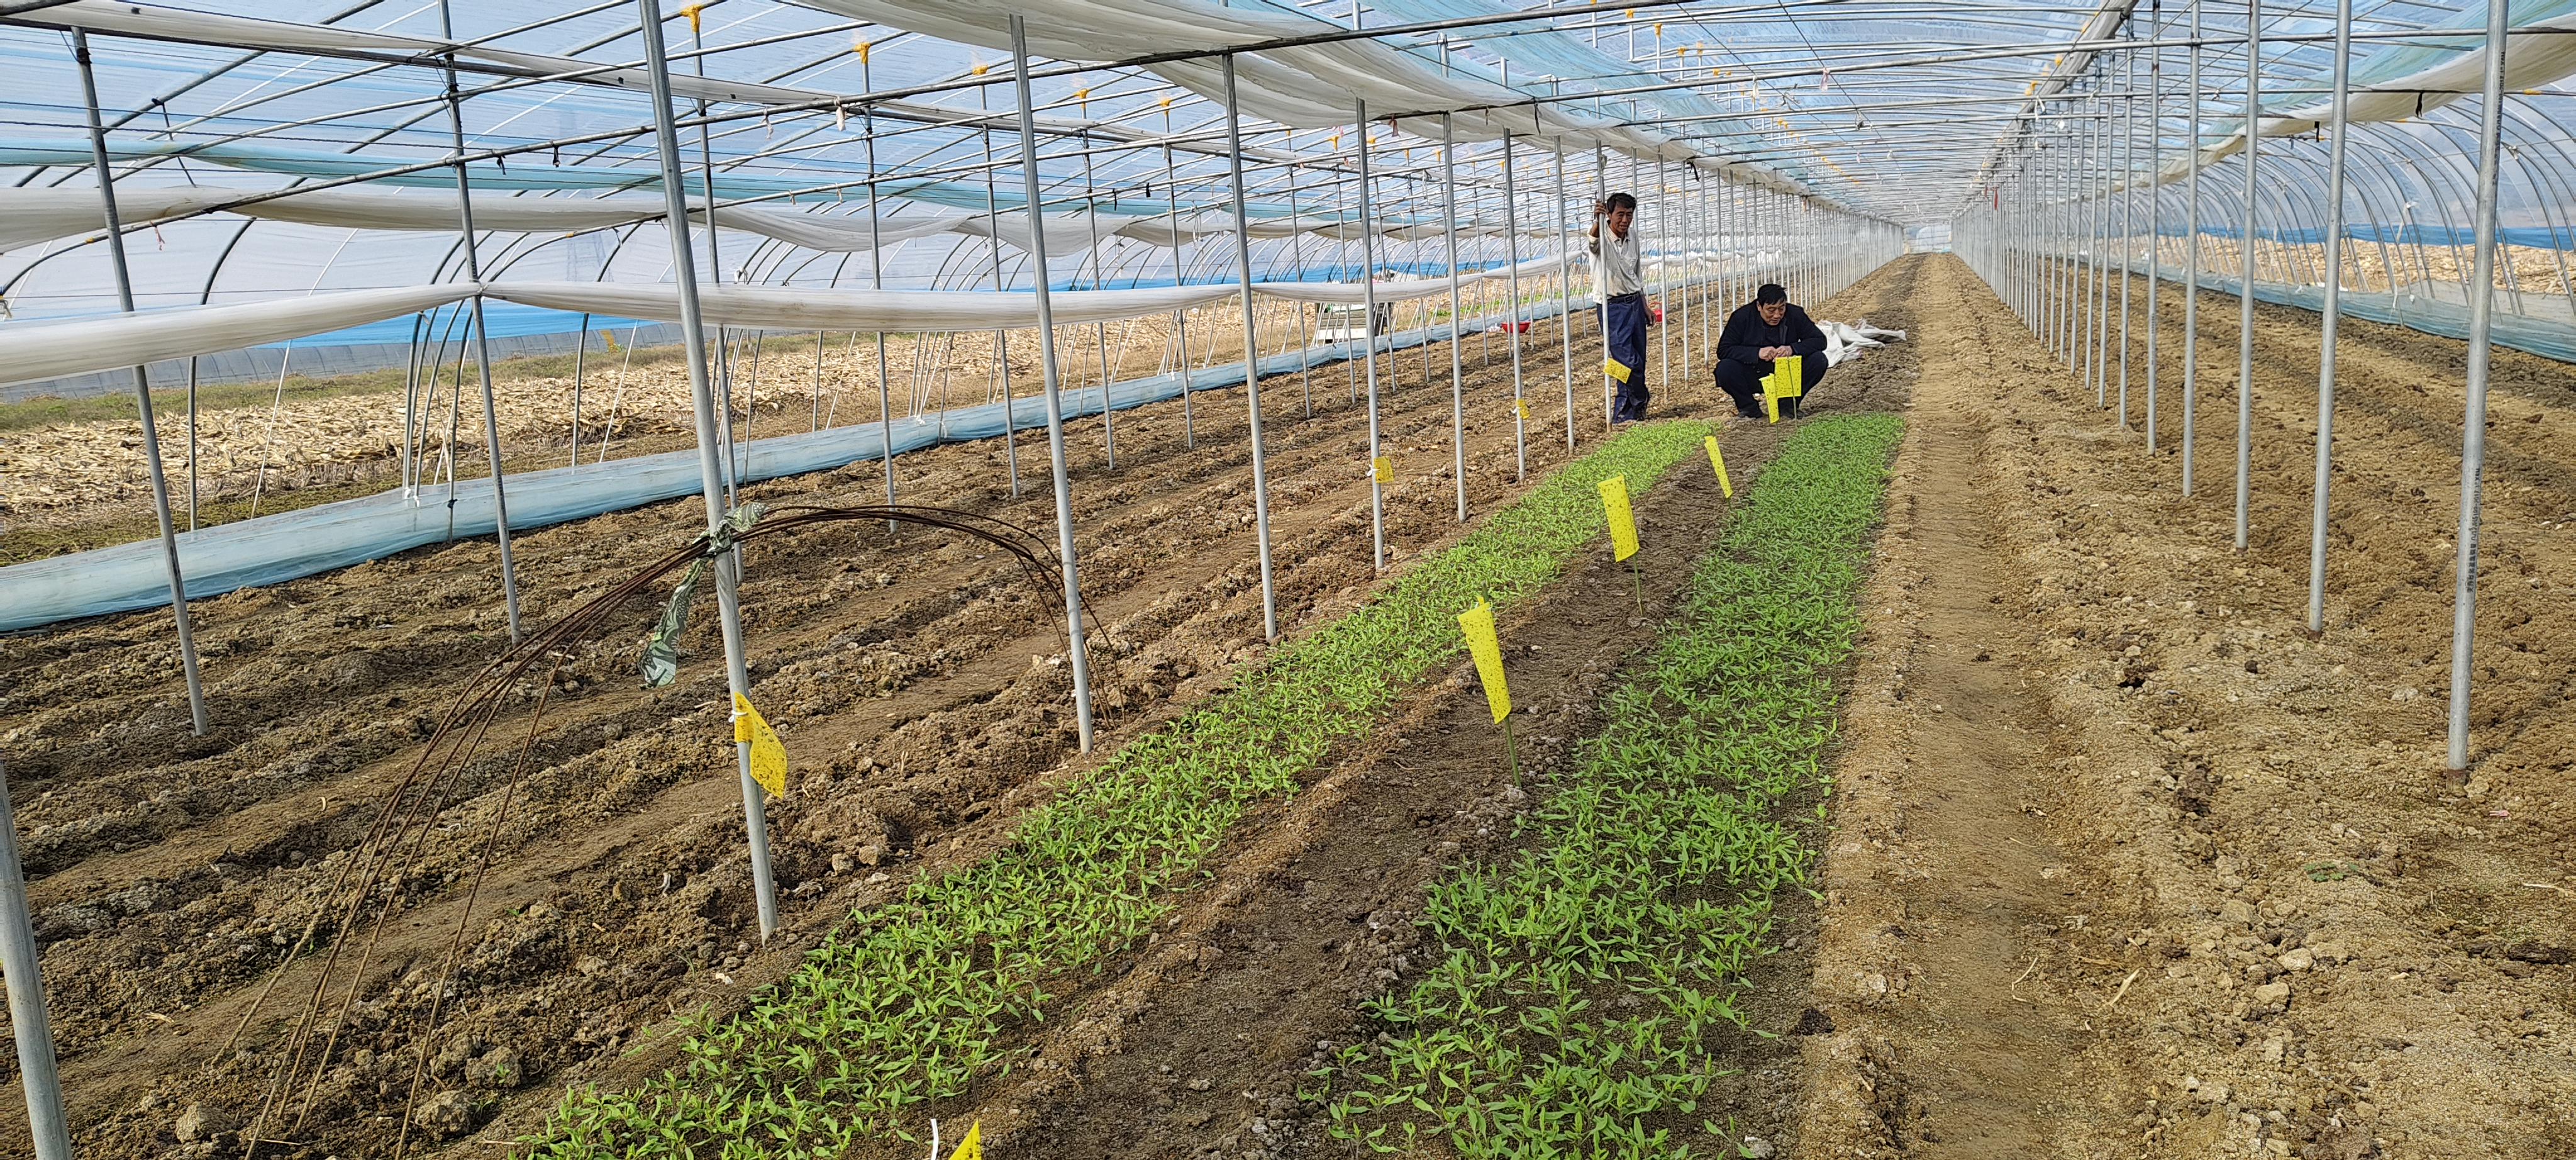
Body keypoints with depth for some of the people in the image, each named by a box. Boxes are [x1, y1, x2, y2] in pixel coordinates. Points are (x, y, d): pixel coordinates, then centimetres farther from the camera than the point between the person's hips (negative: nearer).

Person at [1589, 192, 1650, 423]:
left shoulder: (1632, 239, 8)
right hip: (1612, 307, -7)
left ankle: (1624, 413, 13)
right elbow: (1593, 242, -40)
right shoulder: (1603, 240, -12)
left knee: (1638, 361, 6)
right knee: (1628, 361, -11)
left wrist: (1645, 305, 19)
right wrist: (1597, 221, -61)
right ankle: (1639, 404, 11)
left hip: (1635, 303, 7)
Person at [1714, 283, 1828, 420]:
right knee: (1724, 370, -31)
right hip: (1752, 376, -2)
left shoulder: (1795, 314, -8)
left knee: (1819, 361, -21)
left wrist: (1792, 349, -28)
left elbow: (1820, 340, -9)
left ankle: (1788, 404, -1)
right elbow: (1723, 350, -18)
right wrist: (1757, 353, -31)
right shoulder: (1742, 317, -13)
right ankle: (1749, 407, -3)